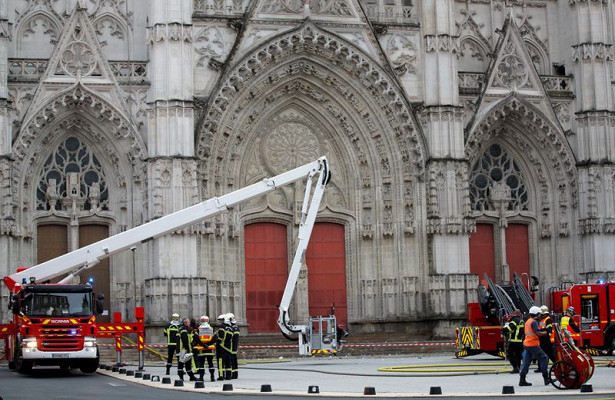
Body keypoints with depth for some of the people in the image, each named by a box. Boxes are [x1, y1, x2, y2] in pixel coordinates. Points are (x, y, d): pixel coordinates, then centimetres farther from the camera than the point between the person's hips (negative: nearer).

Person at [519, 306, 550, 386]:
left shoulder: (528, 321, 18)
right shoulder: (534, 322, -12)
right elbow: (537, 333, -20)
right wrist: (545, 333, -5)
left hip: (527, 344, 10)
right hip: (533, 344, -10)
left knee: (526, 361, 8)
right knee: (543, 358, -2)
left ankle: (522, 380, 5)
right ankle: (546, 379, -2)